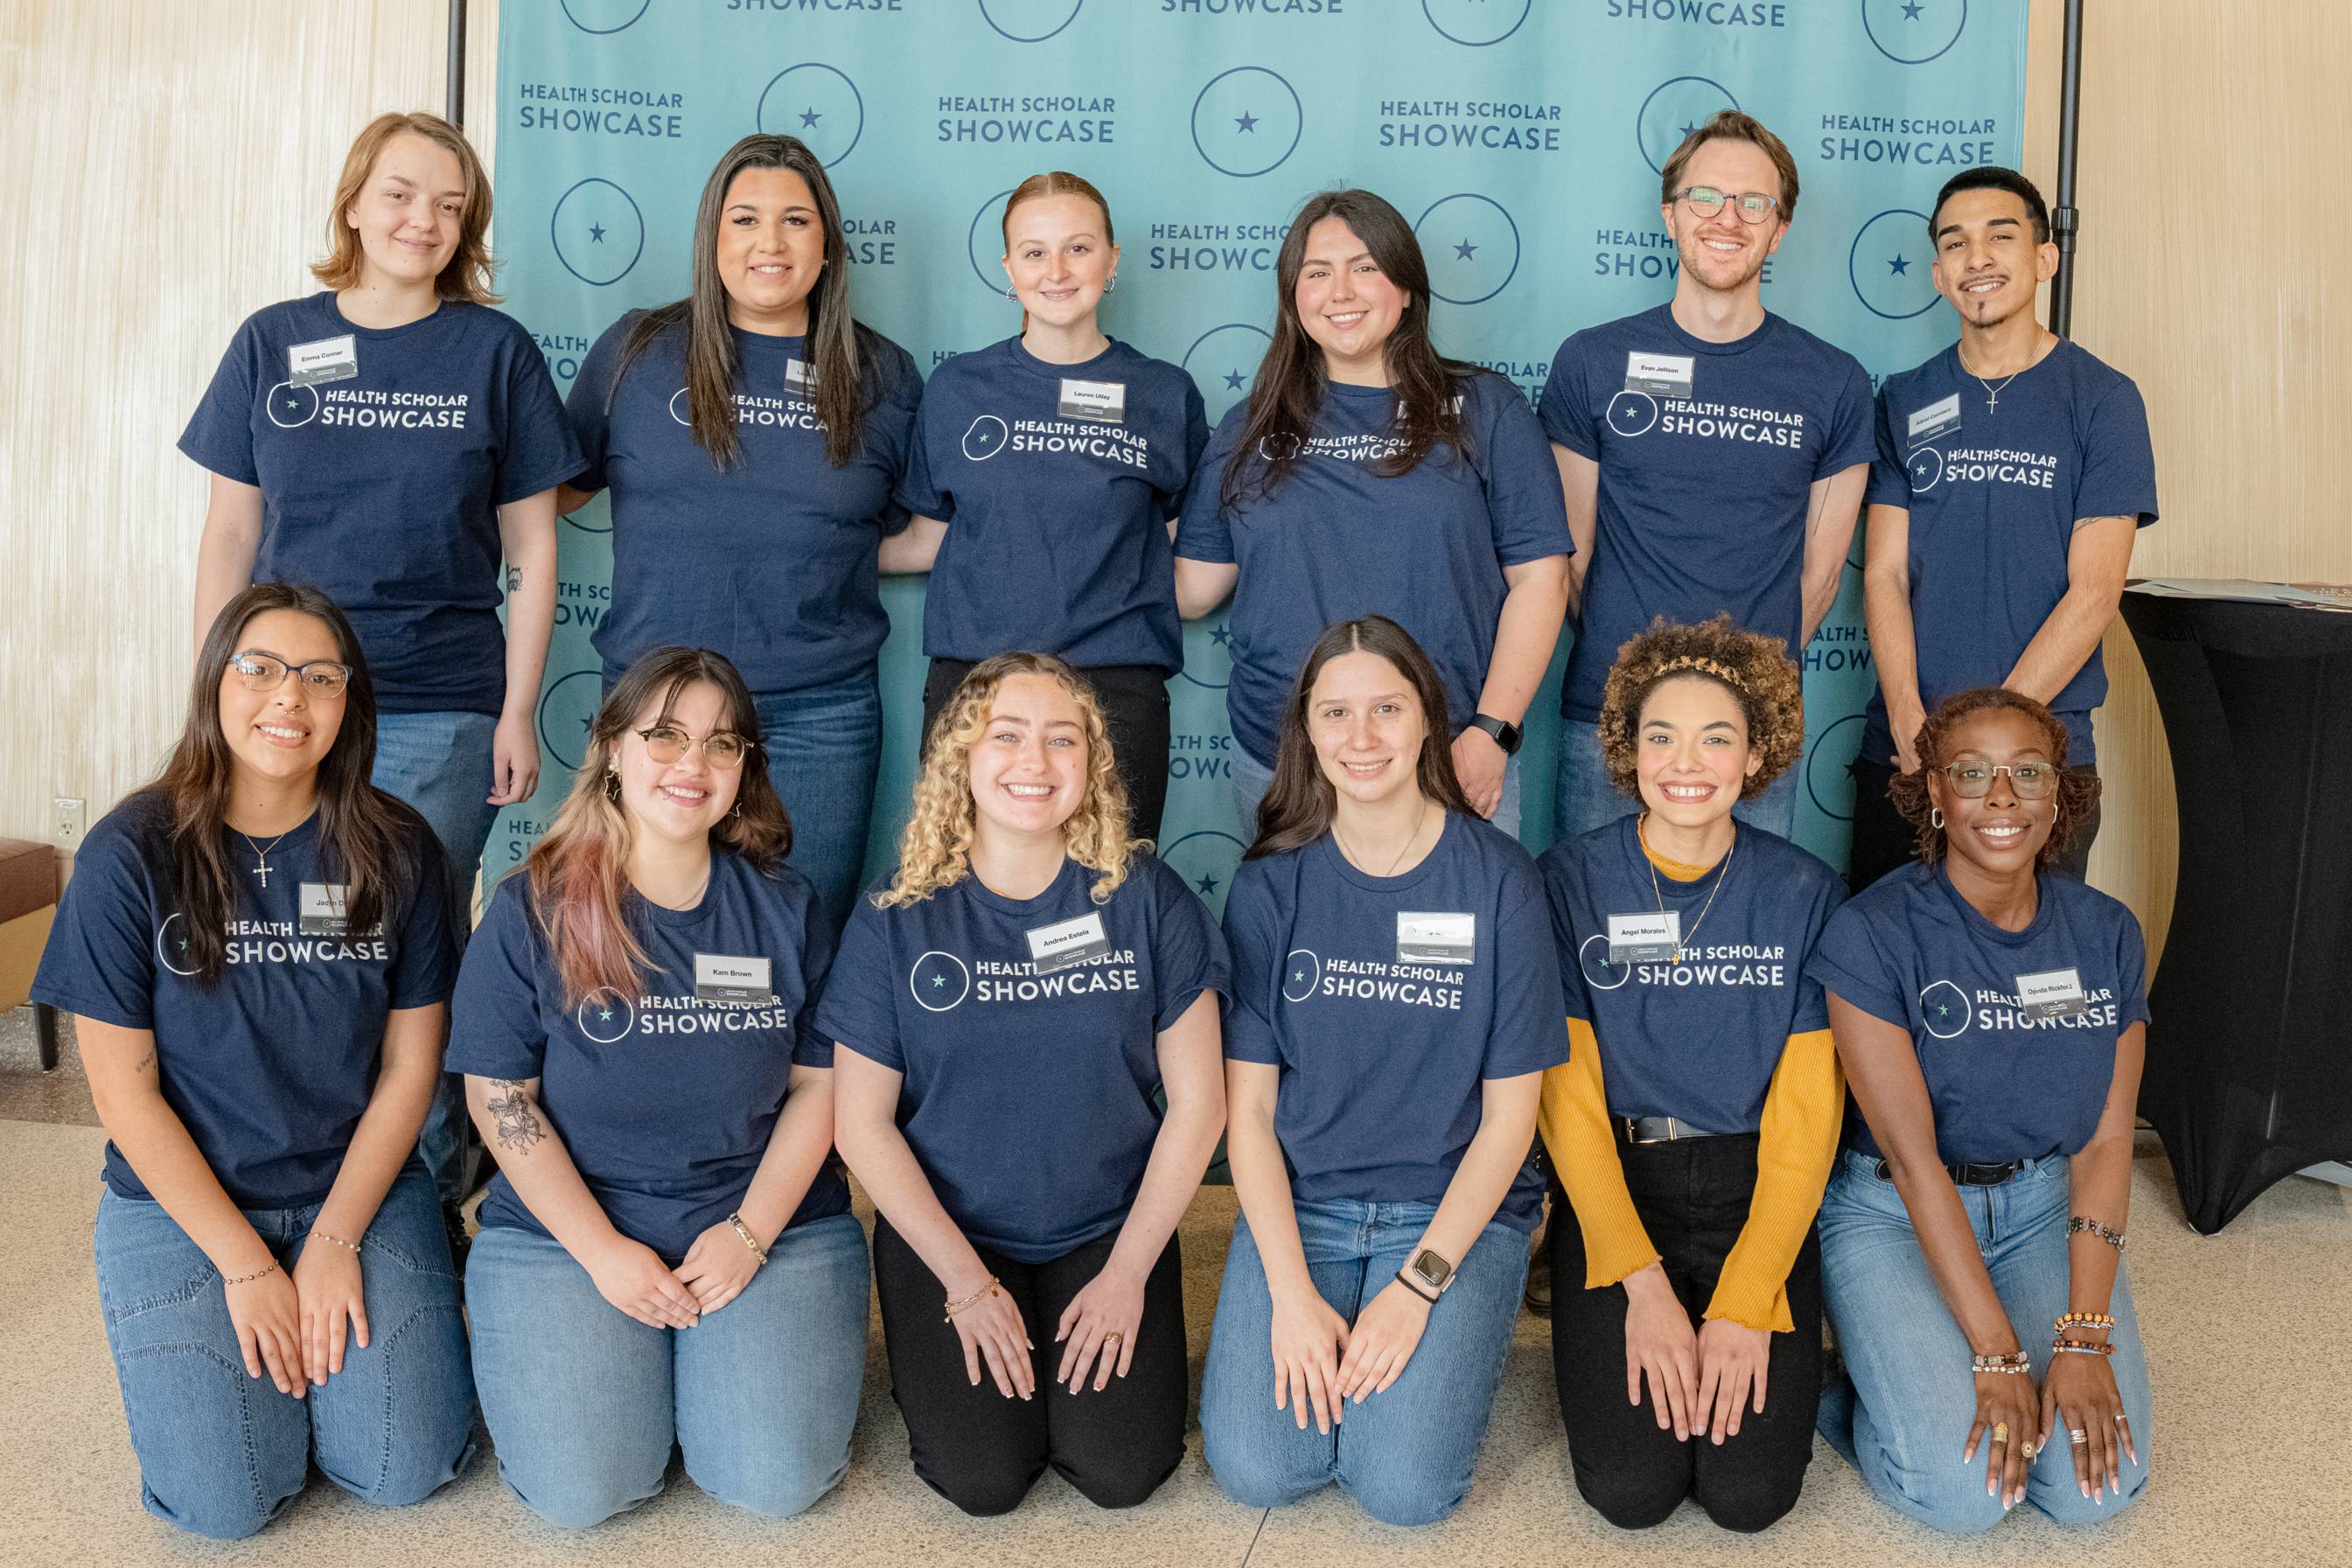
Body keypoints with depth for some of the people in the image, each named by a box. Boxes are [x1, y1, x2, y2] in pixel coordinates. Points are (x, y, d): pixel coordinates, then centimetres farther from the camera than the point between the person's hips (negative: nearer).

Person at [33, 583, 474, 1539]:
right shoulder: (131, 855, -10)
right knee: (225, 1502, -14)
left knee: (403, 1471, -9)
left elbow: (410, 1065, -2)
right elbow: (124, 1086, -9)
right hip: (179, 1204, -1)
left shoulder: (396, 851, -5)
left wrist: (333, 1243, -10)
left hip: (362, 1188, 2)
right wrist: (247, 1264, -12)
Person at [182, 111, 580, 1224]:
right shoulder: (272, 343, 8)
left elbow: (530, 548, 3)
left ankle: (428, 1207, 16)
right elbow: (230, 533, 10)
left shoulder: (494, 351, 4)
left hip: (439, 717, -2)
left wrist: (517, 713, -2)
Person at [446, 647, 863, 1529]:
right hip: (564, 1230, -1)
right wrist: (603, 1251, -12)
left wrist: (749, 1234, -10)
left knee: (777, 1482, -13)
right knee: (578, 1491, -15)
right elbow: (499, 1098, -5)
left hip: (772, 1223, 1)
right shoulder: (532, 911, -5)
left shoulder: (784, 907, 1)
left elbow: (818, 1084, 2)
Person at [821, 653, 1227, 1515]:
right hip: (946, 1234, 0)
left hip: (1110, 1230, 1)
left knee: (1120, 1472, -13)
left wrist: (1128, 1272, -8)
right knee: (983, 1478, -13)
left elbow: (1196, 1102, -4)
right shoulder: (896, 920, -8)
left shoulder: (1147, 900, -7)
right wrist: (969, 1283, -9)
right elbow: (865, 1126, -5)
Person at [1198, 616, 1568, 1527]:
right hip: (1299, 1202, 1)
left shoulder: (1497, 879, -7)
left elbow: (1509, 1111, -5)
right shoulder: (1272, 884, -2)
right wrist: (1291, 1291, -13)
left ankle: (1455, 1330, 12)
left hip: (1456, 1207, -1)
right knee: (1256, 1469, -16)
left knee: (1404, 1485, -18)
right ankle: (1318, 1345, 14)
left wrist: (1419, 1282, -14)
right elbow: (1248, 1104, -2)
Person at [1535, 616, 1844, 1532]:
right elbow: (1568, 1098, -6)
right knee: (1631, 1488, -15)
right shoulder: (1571, 882, -5)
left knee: (1751, 1494, -14)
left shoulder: (1805, 894, -1)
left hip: (1758, 1197, 1)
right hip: (1614, 1190, -1)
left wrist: (1746, 1301, -13)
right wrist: (1643, 1284, -14)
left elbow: (1807, 1112, -3)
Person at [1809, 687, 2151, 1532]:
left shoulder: (2105, 934, -1)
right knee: (1962, 1488, -21)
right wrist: (1999, 1353, -22)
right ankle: (1851, 1388, 11)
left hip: (2045, 1207, 4)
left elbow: (2105, 1143, -4)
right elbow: (1913, 1157, -18)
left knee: (2100, 1484, -14)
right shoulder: (1872, 933, -16)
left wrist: (2084, 1336, -16)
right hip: (1893, 1212, -4)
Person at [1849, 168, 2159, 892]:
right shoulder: (1905, 400, 7)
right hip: (1900, 750, 2)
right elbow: (1885, 574, 1)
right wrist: (1910, 724, -13)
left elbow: (2092, 593, -8)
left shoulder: (2103, 398, -1)